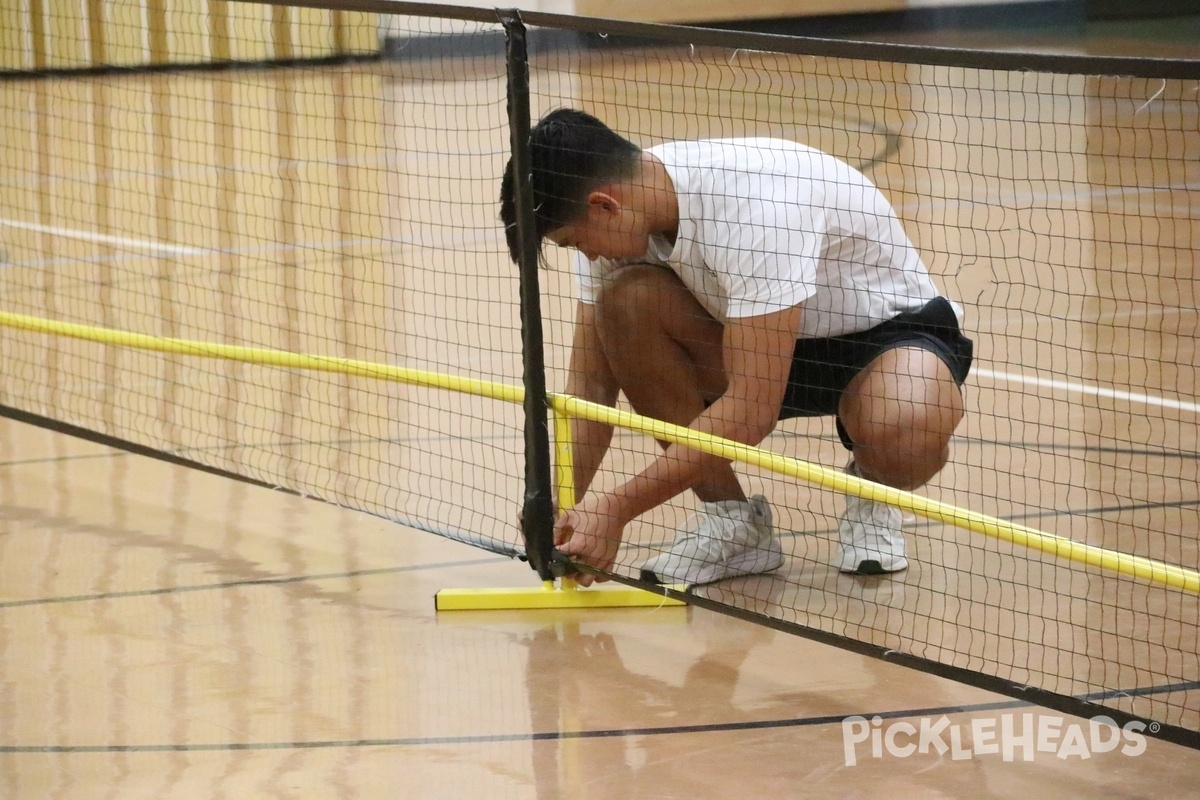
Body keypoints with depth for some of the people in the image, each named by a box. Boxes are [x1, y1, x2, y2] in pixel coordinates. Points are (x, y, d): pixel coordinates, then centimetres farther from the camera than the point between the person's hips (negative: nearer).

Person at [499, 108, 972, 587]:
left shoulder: (755, 205, -36)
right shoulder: (615, 220, -13)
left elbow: (751, 409, -36)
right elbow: (590, 381, -5)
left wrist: (617, 508, -33)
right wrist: (561, 508, -20)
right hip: (761, 343, 7)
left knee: (903, 431, -41)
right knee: (626, 299, -22)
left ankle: (873, 489, -2)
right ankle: (730, 521, -8)